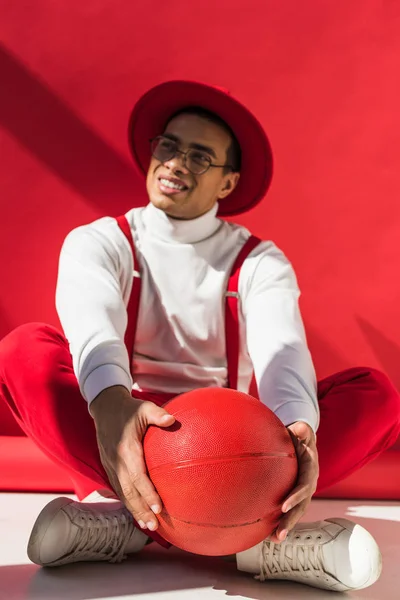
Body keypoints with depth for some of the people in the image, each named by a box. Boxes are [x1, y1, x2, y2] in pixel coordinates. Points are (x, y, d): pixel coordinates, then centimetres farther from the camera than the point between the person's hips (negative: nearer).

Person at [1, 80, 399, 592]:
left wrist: (298, 428, -40)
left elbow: (281, 348, -17)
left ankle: (127, 517, -33)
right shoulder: (98, 241, 2)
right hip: (121, 435, -1)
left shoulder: (259, 261, 4)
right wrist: (111, 405, -45)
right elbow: (89, 320, -21)